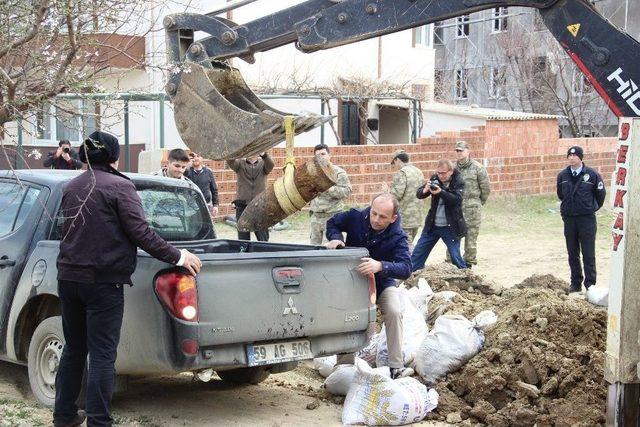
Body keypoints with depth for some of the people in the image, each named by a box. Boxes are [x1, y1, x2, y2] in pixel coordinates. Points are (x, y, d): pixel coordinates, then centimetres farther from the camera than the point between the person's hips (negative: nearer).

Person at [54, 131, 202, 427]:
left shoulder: (71, 188, 10)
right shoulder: (120, 187, -10)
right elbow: (141, 232, -15)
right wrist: (177, 256, -8)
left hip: (68, 277, 7)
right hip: (103, 281, -7)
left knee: (73, 348, 17)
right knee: (102, 355, -2)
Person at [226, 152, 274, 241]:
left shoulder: (263, 164, 7)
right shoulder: (240, 163, 8)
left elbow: (270, 164, -16)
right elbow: (230, 162, -13)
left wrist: (264, 154, -39)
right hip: (242, 206, 0)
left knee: (263, 240, 2)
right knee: (243, 240, 5)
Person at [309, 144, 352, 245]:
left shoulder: (338, 172, -4)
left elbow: (347, 191, -13)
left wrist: (329, 189, -21)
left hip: (332, 215, -6)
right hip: (316, 216, 6)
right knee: (314, 245, 10)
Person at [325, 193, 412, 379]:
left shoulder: (397, 237, -25)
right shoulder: (356, 218, -19)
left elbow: (406, 268, -40)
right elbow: (332, 223, 2)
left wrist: (380, 266, -59)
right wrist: (335, 237, -22)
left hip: (383, 282, -2)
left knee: (394, 312, -26)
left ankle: (397, 367, -18)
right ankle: (345, 367, 1)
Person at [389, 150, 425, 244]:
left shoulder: (401, 173, -14)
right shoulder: (419, 172, 13)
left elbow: (397, 194, -20)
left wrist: (387, 190, -1)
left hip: (405, 218, -8)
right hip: (417, 217, 8)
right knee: (410, 244, 17)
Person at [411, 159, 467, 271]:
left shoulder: (458, 182, -10)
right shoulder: (435, 179, 0)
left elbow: (457, 199, -26)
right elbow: (418, 194, -2)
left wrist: (440, 192, -40)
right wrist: (425, 191, -25)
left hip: (450, 227, -4)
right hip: (432, 225, 5)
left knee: (456, 257, -3)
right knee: (417, 254, 9)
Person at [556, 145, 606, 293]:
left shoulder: (592, 175, -7)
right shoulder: (562, 175, 3)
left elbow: (601, 194, 5)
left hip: (587, 219, -3)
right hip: (569, 220, 3)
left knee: (588, 254, -1)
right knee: (573, 254, 10)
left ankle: (590, 284, 5)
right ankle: (575, 283, 19)